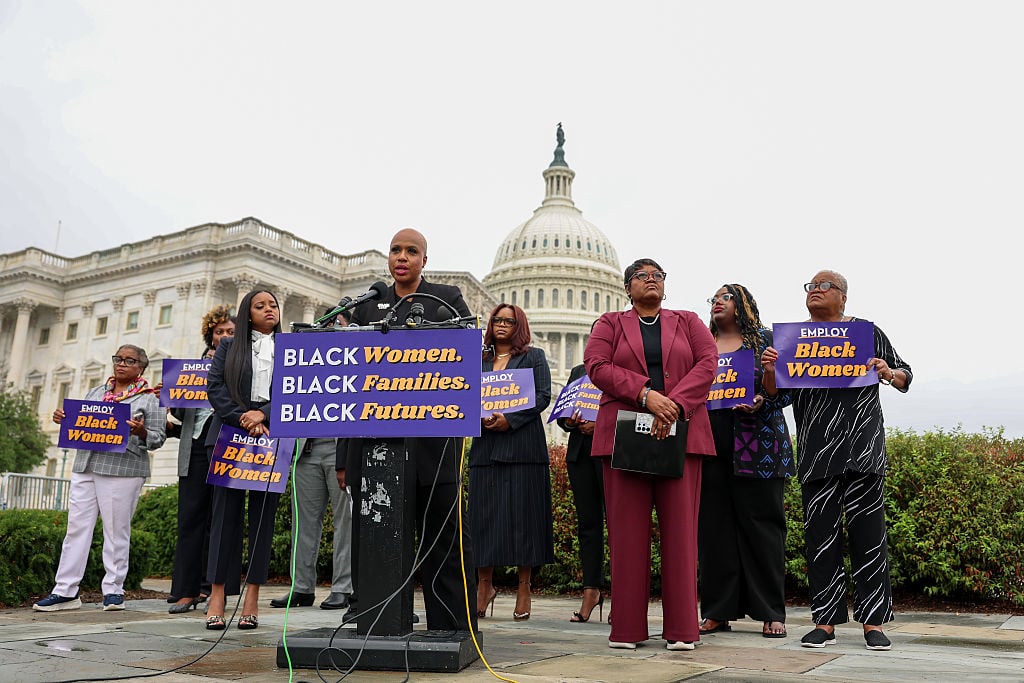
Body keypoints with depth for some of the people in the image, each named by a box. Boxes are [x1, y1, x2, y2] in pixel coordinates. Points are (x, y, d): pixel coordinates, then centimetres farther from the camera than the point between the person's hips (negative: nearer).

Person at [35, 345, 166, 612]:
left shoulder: (148, 399, 5)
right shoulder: (95, 392, 20)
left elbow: (159, 438, 0)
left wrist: (142, 432, -20)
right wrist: (63, 419, 3)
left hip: (123, 470, -5)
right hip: (85, 466, 5)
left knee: (116, 530, -1)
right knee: (77, 527, 4)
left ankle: (113, 590, 9)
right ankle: (65, 591, 10)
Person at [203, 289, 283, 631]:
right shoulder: (229, 346, 15)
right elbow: (215, 387, 3)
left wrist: (262, 414, -12)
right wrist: (243, 419, -11)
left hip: (272, 436, 0)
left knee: (263, 512, -1)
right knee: (226, 510, -4)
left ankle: (252, 598, 1)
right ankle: (217, 596, -1)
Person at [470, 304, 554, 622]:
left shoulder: (534, 356, 9)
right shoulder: (479, 360, 18)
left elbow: (543, 396, -2)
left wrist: (510, 419, -13)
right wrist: (481, 417, -8)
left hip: (523, 443, -3)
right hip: (486, 445, 3)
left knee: (523, 513, -3)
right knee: (483, 513, 0)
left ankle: (524, 590, 4)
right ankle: (484, 585, 11)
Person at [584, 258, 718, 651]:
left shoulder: (688, 322, 18)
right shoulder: (610, 324, 15)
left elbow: (708, 363, 2)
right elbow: (597, 366, -2)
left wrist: (675, 404, -13)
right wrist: (645, 394, -14)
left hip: (680, 434, 1)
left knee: (680, 528, -2)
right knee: (627, 530, -1)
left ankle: (682, 630, 4)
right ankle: (627, 629, 5)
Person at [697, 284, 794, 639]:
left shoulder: (765, 339, 8)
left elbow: (785, 389, 3)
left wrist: (761, 403, -14)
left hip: (756, 446, -3)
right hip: (710, 446, 3)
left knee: (761, 525, -1)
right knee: (713, 526, 2)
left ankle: (771, 613, 8)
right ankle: (717, 612, 10)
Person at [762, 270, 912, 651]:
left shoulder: (866, 332, 9)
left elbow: (905, 377, 13)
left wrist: (889, 372, -9)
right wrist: (770, 372, -7)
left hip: (863, 445, -2)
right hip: (816, 449, 2)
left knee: (868, 529, -2)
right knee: (820, 531, 1)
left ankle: (872, 622, 8)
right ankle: (825, 622, 8)